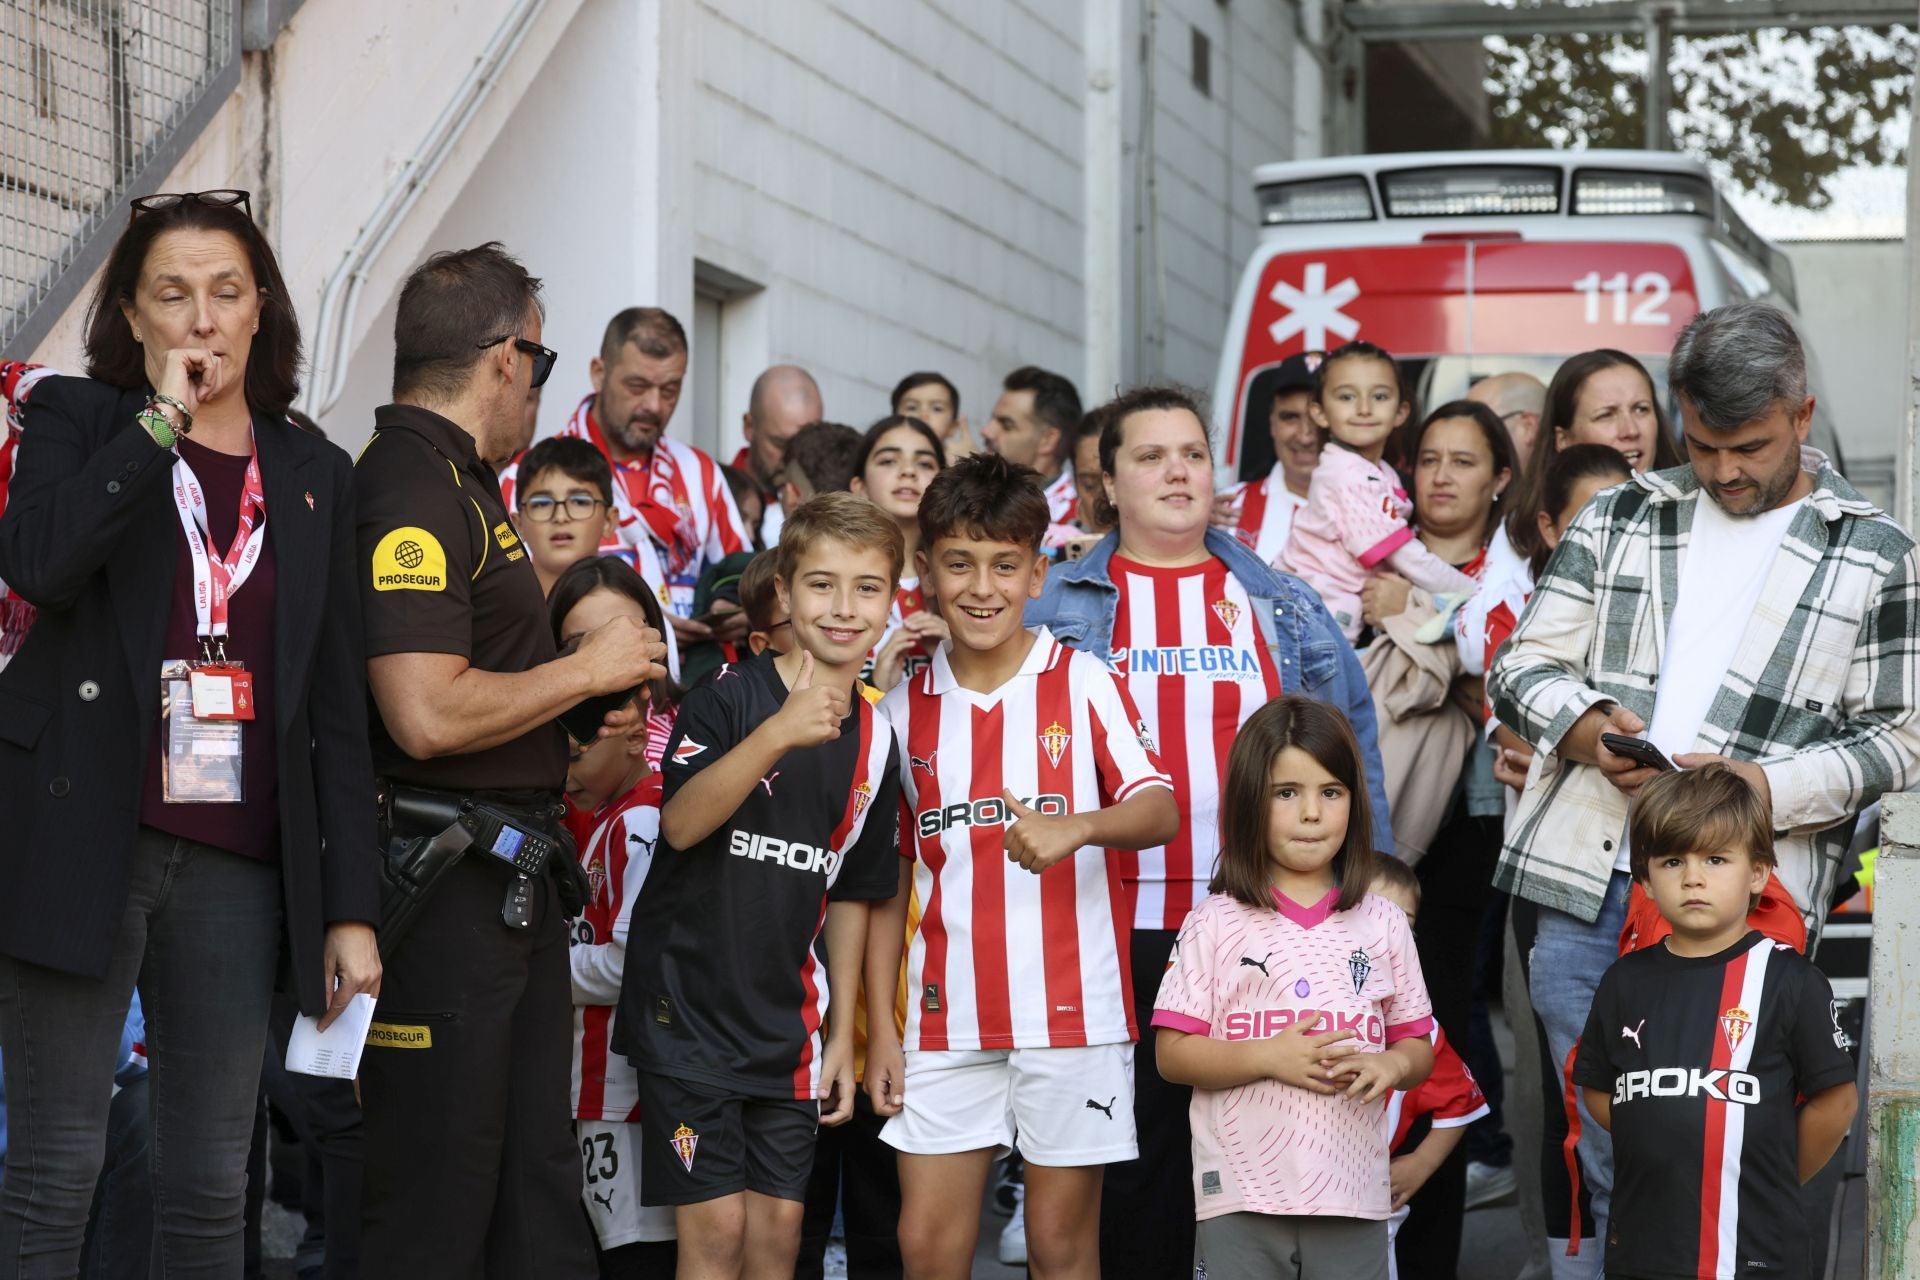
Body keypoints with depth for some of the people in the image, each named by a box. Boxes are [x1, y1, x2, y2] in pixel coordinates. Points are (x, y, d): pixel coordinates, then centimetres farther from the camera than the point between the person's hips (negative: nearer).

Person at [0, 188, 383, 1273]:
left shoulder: (316, 474, 15)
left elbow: (339, 704, 12)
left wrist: (352, 906, 6)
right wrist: (160, 421, -10)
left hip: (239, 862, 3)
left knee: (214, 1184, 4)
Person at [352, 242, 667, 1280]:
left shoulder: (457, 481, 17)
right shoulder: (413, 486, -16)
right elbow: (427, 714, -25)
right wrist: (587, 669, -12)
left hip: (511, 878, 11)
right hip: (443, 881, -11)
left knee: (539, 1197, 13)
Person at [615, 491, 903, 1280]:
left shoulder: (874, 742, 6)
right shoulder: (729, 696, -10)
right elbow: (680, 824, -25)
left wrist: (842, 1031, 12)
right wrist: (778, 735, -36)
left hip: (786, 1022, 5)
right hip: (688, 1002, -5)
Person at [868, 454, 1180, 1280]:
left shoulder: (1082, 682, 0)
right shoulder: (906, 709, 8)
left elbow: (1159, 810, -12)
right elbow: (892, 878, 12)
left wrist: (1075, 827, -33)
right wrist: (879, 1024, 7)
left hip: (1072, 1007, -3)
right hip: (949, 1016, 3)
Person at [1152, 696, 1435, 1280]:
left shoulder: (1383, 924, 8)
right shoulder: (1216, 924, 0)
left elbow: (1418, 1046, 12)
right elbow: (1173, 1053, -3)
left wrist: (1389, 1064, -11)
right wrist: (1269, 1057, -16)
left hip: (1352, 1194, 2)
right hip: (1242, 1195, -2)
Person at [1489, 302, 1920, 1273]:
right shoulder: (1619, 520, 16)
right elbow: (1523, 664, 16)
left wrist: (1769, 786, -12)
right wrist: (1581, 722, -7)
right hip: (1585, 883, 3)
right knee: (1609, 1166, 6)